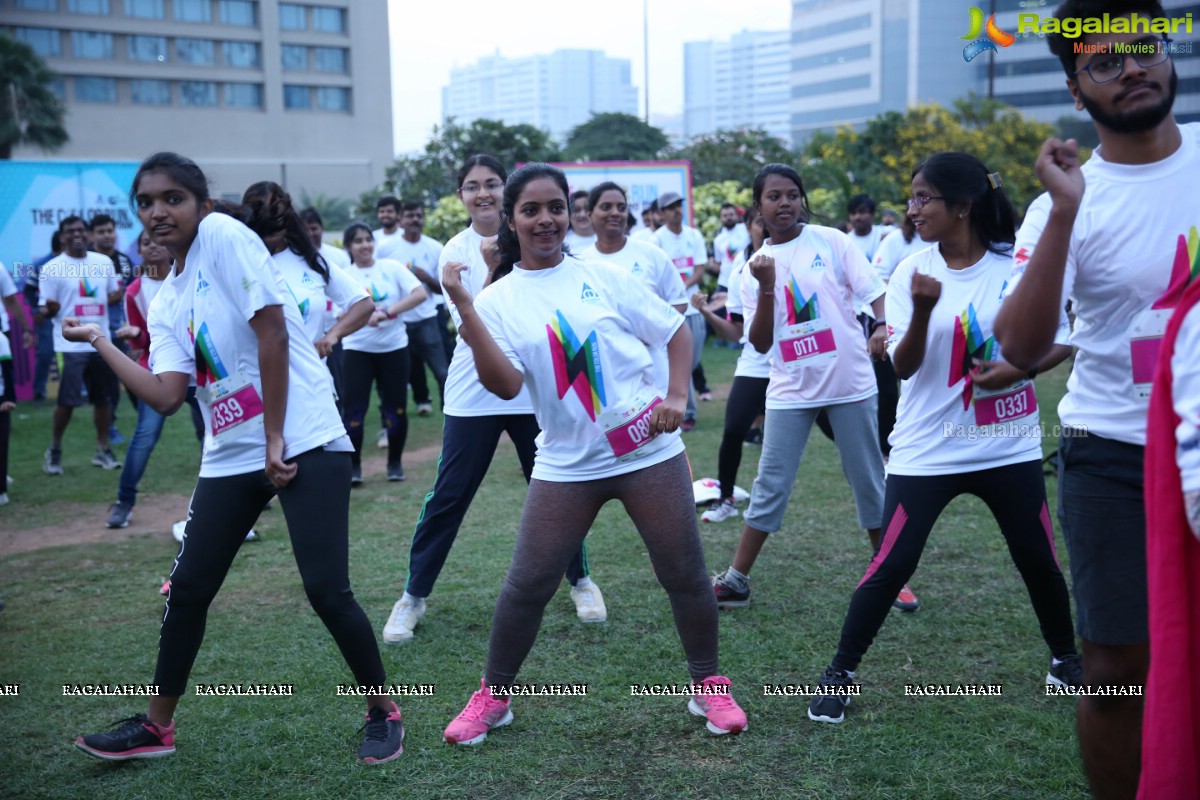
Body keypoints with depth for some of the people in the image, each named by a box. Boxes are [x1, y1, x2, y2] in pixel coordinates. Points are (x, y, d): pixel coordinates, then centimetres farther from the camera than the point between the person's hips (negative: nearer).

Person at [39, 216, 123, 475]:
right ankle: (54, 450, 13)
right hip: (71, 344, -5)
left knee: (104, 398, 10)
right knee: (67, 400, -6)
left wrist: (117, 295, -4)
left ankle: (102, 450, 21)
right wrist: (50, 307, -30)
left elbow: (114, 293, 19)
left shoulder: (104, 262, 7)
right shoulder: (51, 268, -6)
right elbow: (47, 309, -7)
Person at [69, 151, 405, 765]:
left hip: (304, 442, -7)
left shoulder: (223, 234, -7)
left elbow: (272, 331, -14)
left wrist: (276, 441, -14)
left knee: (326, 589, -8)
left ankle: (383, 711, 14)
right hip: (230, 455, 7)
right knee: (188, 588, 10)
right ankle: (156, 726, 29)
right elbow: (167, 396, 1)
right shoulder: (164, 304, 12)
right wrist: (99, 342, 5)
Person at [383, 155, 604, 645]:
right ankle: (414, 596, 15)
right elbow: (470, 324, -12)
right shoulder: (456, 251, -2)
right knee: (447, 498, 1)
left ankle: (581, 580, 29)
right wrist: (494, 268, -24)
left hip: (536, 389, 1)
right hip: (473, 396, -1)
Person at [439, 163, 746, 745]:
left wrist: (677, 396, -7)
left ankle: (709, 687, 26)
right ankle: (492, 698, 21)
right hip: (567, 466, 0)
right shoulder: (499, 299, 1)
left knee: (684, 576, 5)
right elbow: (505, 384, -13)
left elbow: (674, 332, 8)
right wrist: (466, 311, -20)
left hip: (650, 452, 0)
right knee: (527, 585, 1)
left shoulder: (604, 277, 2)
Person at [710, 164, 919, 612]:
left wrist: (883, 326, -25)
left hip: (849, 382, -1)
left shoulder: (830, 241, -1)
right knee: (770, 486, 2)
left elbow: (873, 289, -5)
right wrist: (766, 287, -15)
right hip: (791, 390, 1)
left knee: (869, 481, 8)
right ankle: (736, 581, 10)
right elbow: (760, 344, -2)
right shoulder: (756, 267, 3)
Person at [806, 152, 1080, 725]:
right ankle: (840, 673, 11)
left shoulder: (1020, 265, -6)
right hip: (928, 451, -1)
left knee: (1039, 560, 12)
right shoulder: (911, 273, -5)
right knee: (891, 566, -3)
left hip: (1008, 447, 1)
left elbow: (1061, 342, 1)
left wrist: (1016, 369, -17)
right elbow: (904, 366, -12)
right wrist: (922, 310, -29)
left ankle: (1065, 659, 37)